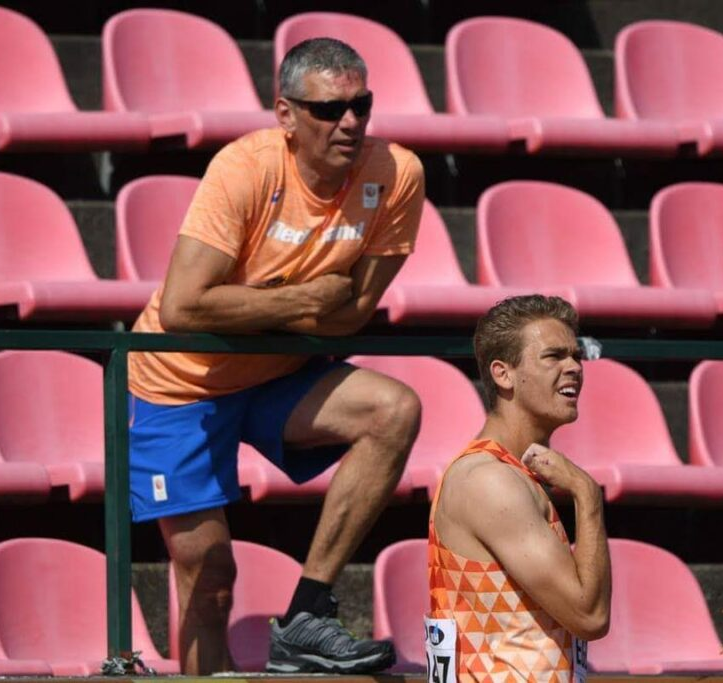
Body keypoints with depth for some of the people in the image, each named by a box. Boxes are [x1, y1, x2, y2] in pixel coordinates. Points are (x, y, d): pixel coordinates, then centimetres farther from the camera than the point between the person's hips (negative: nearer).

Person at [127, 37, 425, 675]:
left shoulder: (395, 175, -16)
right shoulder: (247, 169, -25)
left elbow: (353, 313, -12)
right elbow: (180, 308, -31)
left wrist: (245, 307, -21)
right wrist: (307, 299, -23)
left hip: (281, 378, 3)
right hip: (182, 381, -3)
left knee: (395, 411, -23)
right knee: (207, 570, -4)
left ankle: (305, 618, -18)